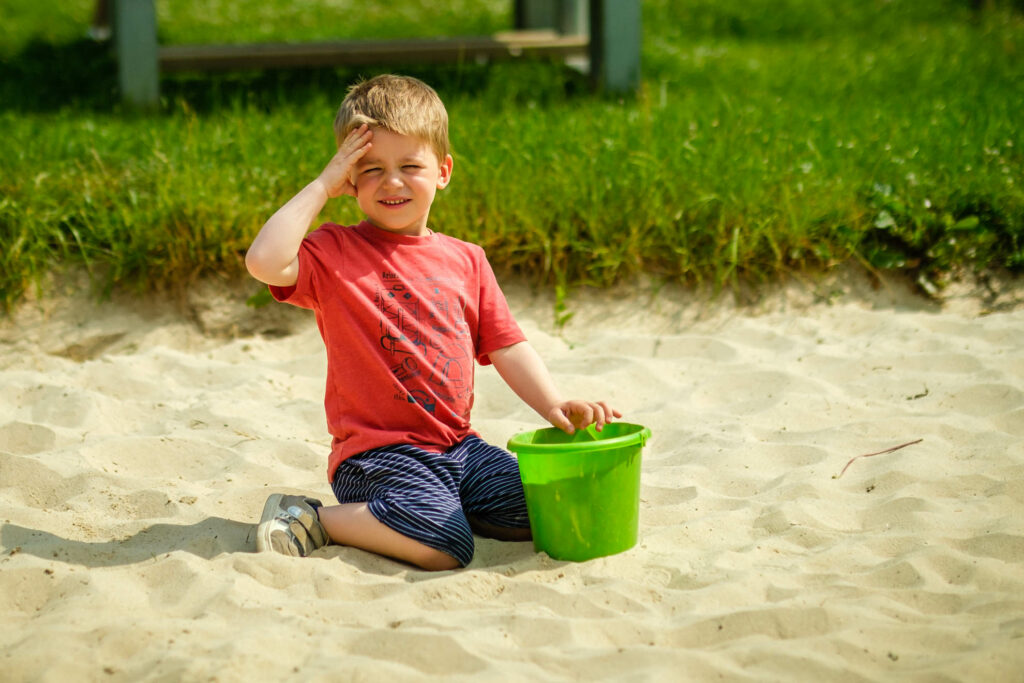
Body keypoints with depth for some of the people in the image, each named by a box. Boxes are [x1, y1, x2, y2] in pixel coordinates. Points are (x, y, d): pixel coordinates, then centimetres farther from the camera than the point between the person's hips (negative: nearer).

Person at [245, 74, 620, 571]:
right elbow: (266, 262, -24)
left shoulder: (466, 261, 12)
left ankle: (425, 505, 13)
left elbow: (506, 347, 13)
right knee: (445, 546, -27)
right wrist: (321, 185, -14)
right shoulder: (335, 252, -4)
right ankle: (310, 520, -7)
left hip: (457, 446, 7)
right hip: (378, 450, -6)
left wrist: (555, 406, -2)